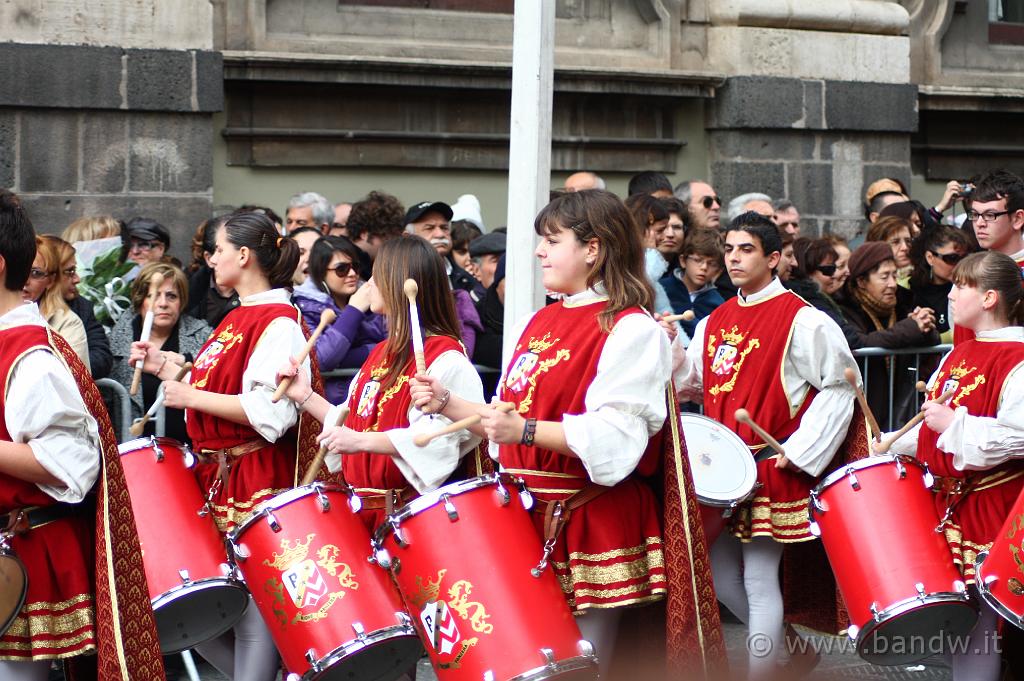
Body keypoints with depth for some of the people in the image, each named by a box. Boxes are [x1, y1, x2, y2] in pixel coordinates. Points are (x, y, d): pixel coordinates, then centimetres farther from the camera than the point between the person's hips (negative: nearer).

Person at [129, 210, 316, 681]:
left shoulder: (279, 322, -13)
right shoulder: (236, 319, 16)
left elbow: (272, 411, -24)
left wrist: (191, 397, -19)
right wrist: (166, 369, 12)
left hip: (256, 486, -10)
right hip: (215, 477, 10)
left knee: (251, 605, -3)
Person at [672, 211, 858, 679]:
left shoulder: (802, 321, -9)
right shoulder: (714, 322, 12)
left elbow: (839, 388, -9)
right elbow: (691, 385, 14)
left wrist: (796, 453, -13)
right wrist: (669, 347, -5)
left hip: (771, 469, -7)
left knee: (758, 580, -5)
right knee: (718, 573, 11)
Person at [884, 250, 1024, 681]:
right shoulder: (958, 354, 14)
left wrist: (955, 426, -22)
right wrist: (892, 446, 15)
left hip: (989, 507, -9)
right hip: (948, 500, 9)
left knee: (978, 619, -4)